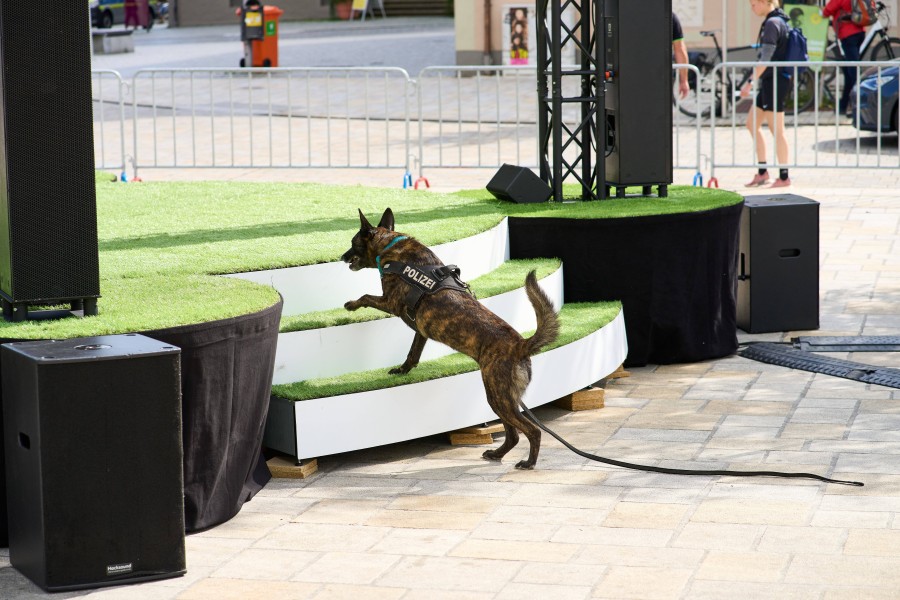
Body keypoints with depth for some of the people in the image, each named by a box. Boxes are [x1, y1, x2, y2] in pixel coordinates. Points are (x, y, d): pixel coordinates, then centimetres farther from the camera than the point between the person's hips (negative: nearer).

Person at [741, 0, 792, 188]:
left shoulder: (772, 23, -16)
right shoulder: (778, 21, 15)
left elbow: (766, 58, -20)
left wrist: (750, 82, -19)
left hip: (775, 80, -10)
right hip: (769, 81, 10)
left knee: (777, 129, -4)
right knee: (752, 123, 13)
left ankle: (784, 177, 1)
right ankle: (762, 172, 16)